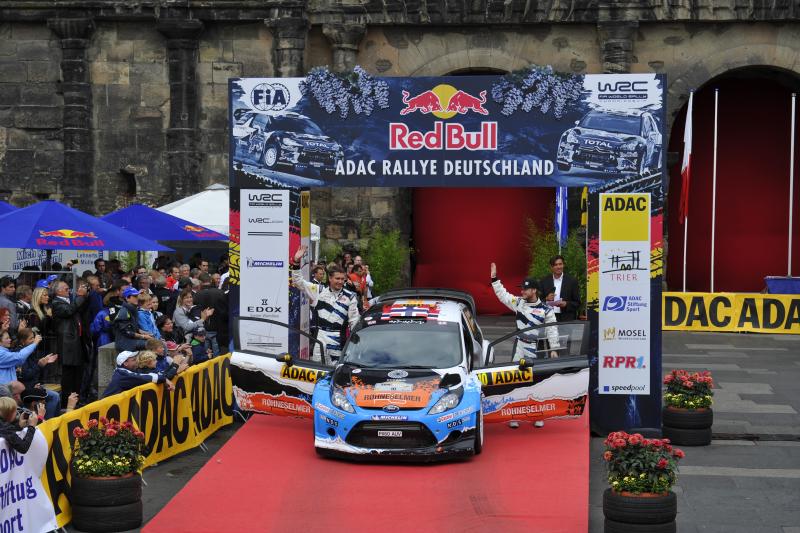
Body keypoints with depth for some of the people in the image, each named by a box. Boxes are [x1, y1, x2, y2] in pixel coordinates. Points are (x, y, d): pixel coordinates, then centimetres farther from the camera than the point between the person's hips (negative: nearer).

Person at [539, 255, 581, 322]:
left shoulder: (572, 281, 3)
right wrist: (546, 299, -10)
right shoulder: (544, 281, 9)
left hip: (567, 320, -1)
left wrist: (566, 304, -14)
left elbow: (577, 303, 4)